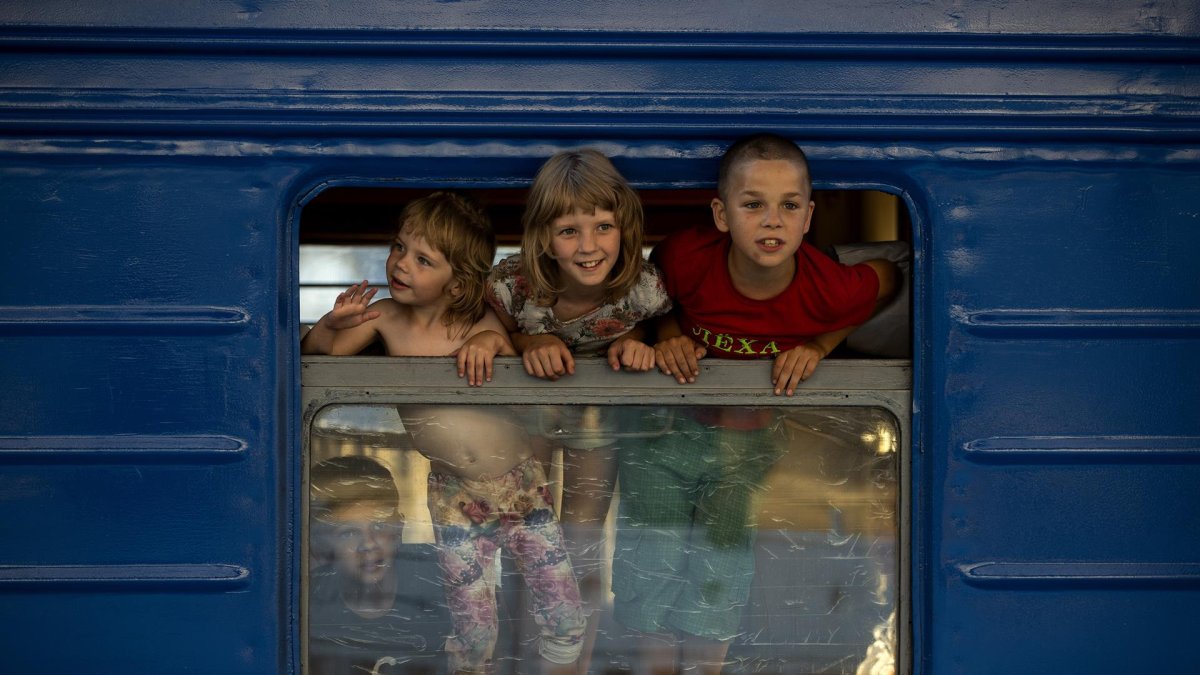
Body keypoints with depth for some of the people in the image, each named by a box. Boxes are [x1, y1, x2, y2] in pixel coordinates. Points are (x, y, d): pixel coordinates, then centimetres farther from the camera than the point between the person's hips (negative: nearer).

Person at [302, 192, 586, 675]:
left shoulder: (479, 322, -5)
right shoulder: (384, 317, -5)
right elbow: (312, 356, -3)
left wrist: (490, 342, -23)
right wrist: (331, 324, -23)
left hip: (524, 484, 1)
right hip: (458, 500, -1)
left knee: (567, 622, 4)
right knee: (474, 635, 1)